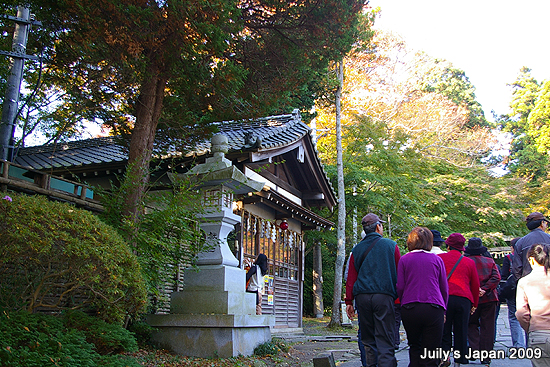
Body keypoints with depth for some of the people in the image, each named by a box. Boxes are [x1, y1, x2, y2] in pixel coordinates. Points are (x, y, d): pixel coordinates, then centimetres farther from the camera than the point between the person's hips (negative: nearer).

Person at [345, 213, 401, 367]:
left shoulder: (357, 249, 10)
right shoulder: (390, 245, 4)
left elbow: (351, 277, 8)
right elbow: (400, 274, 5)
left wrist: (349, 301, 11)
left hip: (362, 297, 3)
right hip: (384, 296, -3)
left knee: (368, 341, 12)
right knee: (385, 341, -2)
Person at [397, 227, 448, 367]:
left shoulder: (404, 259, 2)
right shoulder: (437, 260, 5)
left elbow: (400, 287, -1)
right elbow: (445, 288, 8)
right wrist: (443, 309, 19)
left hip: (410, 309, 0)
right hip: (434, 309, 0)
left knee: (414, 347, 19)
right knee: (431, 354, 4)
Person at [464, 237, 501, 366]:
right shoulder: (490, 261, 5)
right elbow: (496, 277, -5)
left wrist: (476, 289, -9)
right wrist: (484, 289, -11)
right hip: (489, 299, 2)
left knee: (472, 325, 13)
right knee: (487, 328, 8)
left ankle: (474, 349, -3)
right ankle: (485, 357, 10)